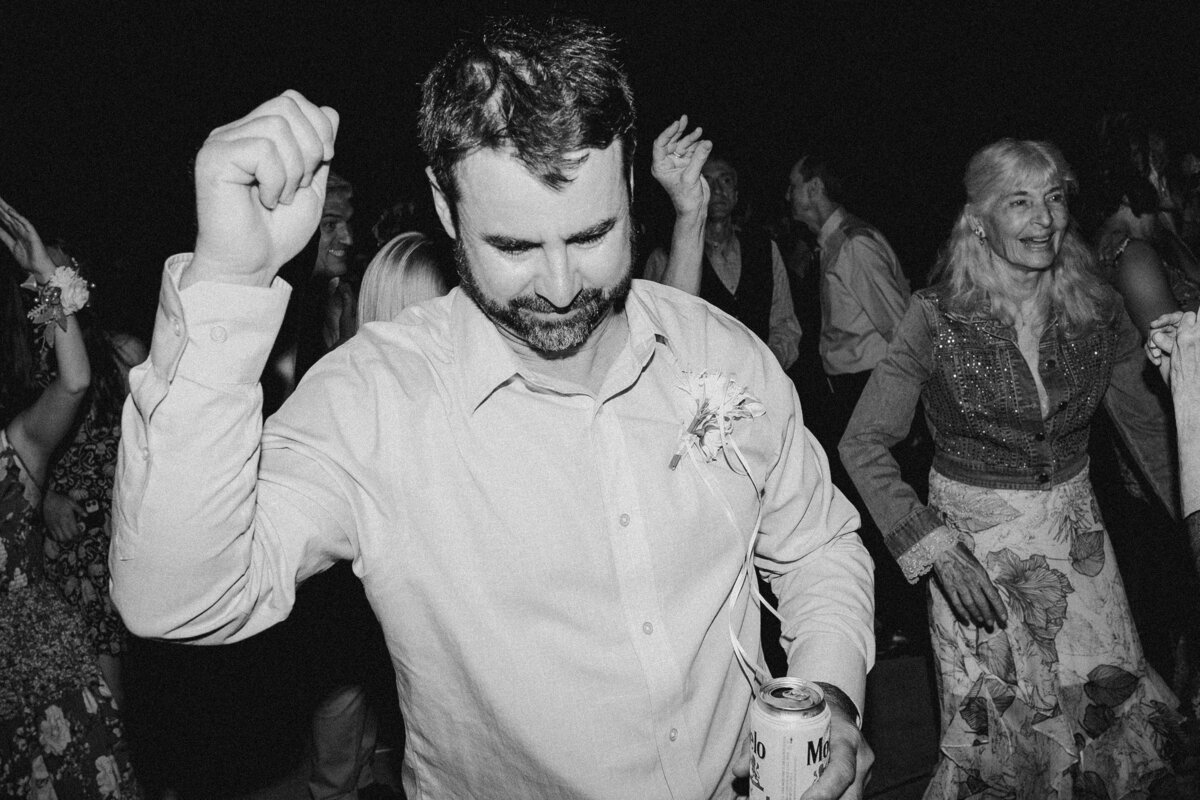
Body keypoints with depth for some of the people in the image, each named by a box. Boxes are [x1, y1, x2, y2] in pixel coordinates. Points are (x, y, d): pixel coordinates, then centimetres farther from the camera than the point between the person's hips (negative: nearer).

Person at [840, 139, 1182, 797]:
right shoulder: (938, 318, -14)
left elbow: (1148, 421, 10)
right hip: (974, 540, -3)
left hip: (1076, 531, 4)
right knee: (993, 726, 6)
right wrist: (935, 548, -21)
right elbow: (863, 445, -14)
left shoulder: (1097, 308, -3)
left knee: (1115, 704, 9)